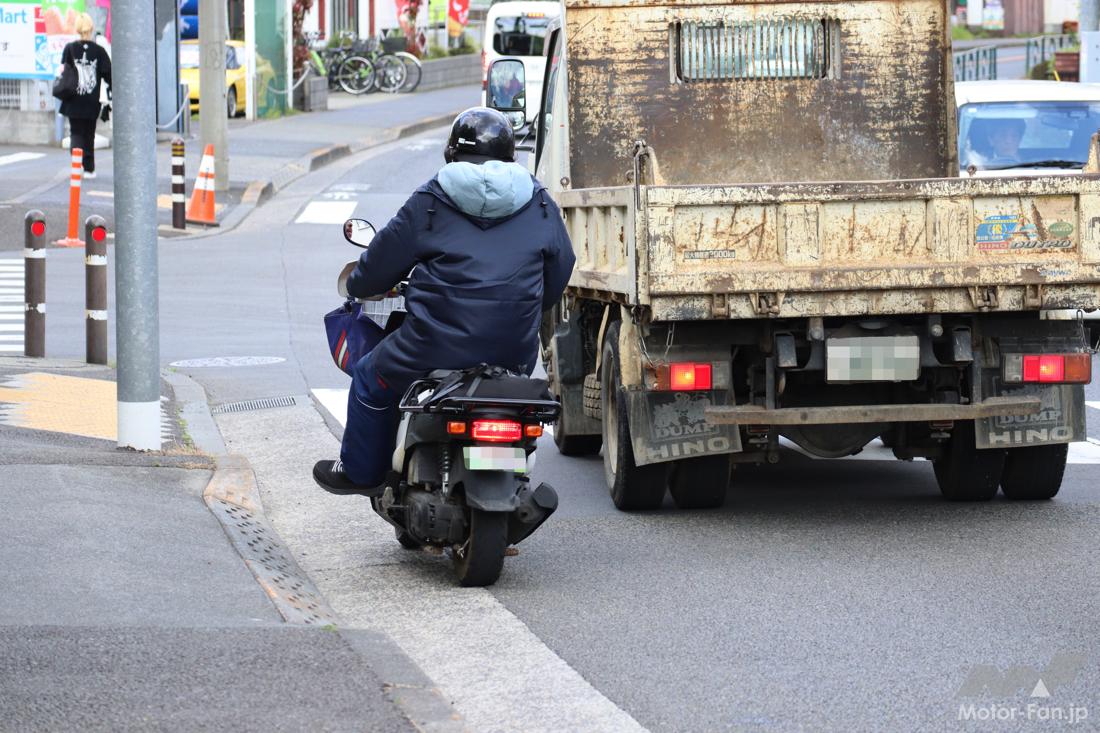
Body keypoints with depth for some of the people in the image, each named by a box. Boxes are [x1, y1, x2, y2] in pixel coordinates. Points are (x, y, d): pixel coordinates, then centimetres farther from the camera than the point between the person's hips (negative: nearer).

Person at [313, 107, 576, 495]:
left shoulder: (430, 202, -1)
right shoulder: (540, 205, 8)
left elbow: (381, 264, 6)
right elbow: (559, 274, 15)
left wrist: (359, 284, 30)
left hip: (439, 347, -3)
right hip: (516, 354, 3)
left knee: (371, 379, 24)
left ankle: (359, 472, 34)